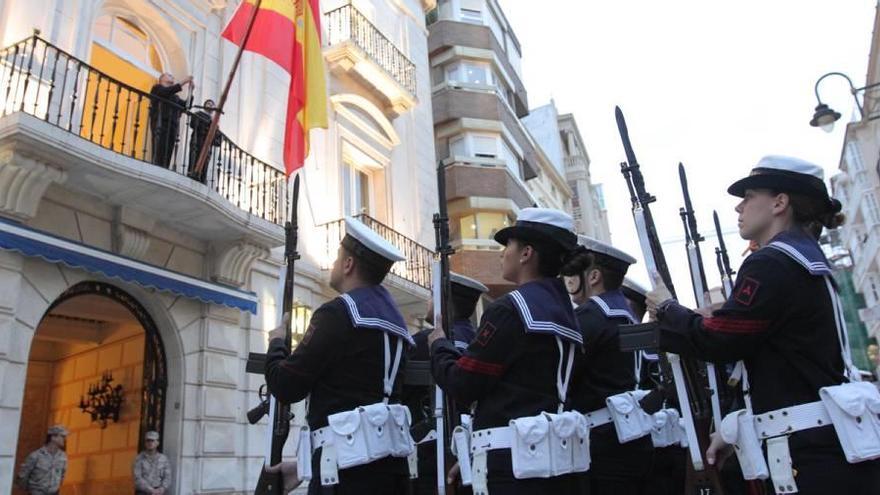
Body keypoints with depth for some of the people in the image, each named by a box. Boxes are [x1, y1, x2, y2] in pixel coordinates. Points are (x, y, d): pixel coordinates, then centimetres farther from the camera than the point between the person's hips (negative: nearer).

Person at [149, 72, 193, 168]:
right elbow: (167, 91, -6)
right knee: (159, 153, -18)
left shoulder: (175, 97, 31)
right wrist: (182, 82, -5)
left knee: (167, 155, -7)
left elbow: (187, 105, 18)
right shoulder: (157, 88, 16)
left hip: (172, 126, 5)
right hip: (160, 124, -5)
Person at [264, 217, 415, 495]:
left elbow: (285, 387, -7)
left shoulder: (338, 313, -10)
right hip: (388, 460, 8)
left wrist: (276, 343, 12)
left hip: (351, 463, -8)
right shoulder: (393, 319, 15)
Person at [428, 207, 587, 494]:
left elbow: (461, 386, -10)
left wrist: (439, 345, 7)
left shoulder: (509, 310, -14)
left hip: (515, 463, -9)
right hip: (559, 458, 9)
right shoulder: (565, 311, 12)